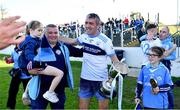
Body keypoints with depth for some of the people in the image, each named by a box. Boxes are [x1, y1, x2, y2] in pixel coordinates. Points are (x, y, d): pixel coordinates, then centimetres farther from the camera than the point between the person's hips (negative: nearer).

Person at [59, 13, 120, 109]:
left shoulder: (105, 40, -15)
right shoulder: (84, 36, 0)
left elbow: (114, 59, -12)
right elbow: (72, 41, 19)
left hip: (101, 80, -4)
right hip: (85, 78, 5)